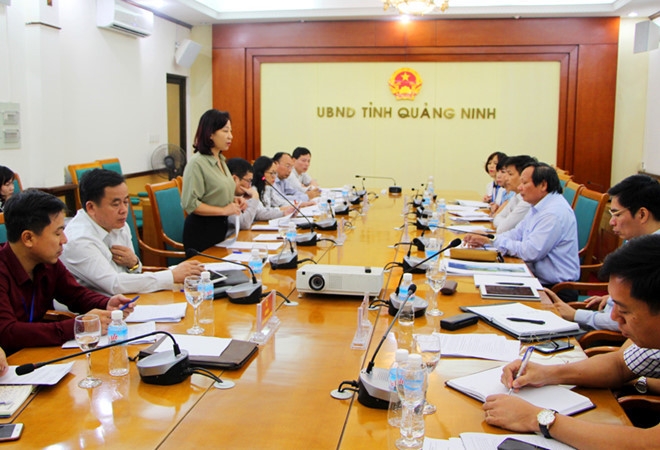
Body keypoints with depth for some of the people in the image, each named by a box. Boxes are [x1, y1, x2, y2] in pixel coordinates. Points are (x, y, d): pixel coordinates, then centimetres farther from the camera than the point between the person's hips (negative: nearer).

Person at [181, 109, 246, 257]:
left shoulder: (221, 160, 9)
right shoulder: (197, 163, -17)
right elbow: (189, 204, -21)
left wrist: (234, 200, 5)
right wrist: (224, 210, -20)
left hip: (220, 227, 8)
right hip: (201, 230, -8)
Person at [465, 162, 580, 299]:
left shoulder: (554, 213, -22)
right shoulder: (539, 207, 10)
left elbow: (530, 252, -25)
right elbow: (517, 234, 13)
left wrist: (493, 240, -14)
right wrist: (483, 240, -2)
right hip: (538, 280, 9)